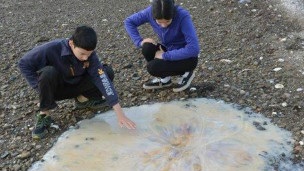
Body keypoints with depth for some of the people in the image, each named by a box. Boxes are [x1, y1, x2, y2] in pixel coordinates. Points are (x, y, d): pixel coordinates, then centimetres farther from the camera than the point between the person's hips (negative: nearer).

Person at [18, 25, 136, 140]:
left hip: (74, 85, 3)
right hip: (54, 87, -3)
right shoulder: (52, 49, -30)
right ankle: (44, 115, -17)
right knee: (49, 72, -38)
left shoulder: (89, 54, -21)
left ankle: (82, 99, 6)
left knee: (107, 73, -17)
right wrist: (41, 88, -22)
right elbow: (24, 64, -18)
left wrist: (119, 113, -35)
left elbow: (102, 79, -29)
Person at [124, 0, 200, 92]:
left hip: (187, 57, -5)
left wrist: (165, 56, -28)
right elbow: (129, 21, -3)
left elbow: (194, 49, -35)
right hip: (170, 50, 5)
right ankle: (164, 78, 3)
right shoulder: (151, 12, -17)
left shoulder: (183, 16, -30)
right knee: (147, 48, -22)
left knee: (153, 67, -24)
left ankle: (185, 73, 1)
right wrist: (140, 41, -18)